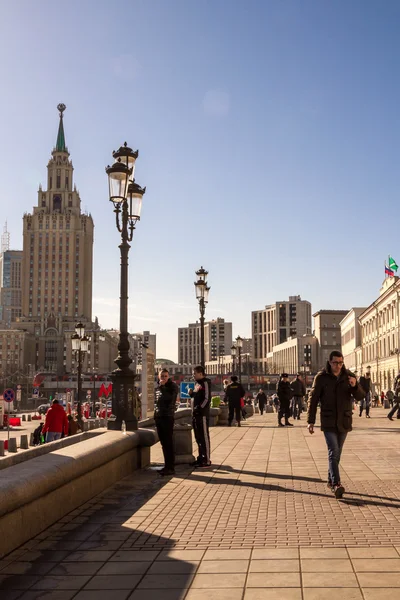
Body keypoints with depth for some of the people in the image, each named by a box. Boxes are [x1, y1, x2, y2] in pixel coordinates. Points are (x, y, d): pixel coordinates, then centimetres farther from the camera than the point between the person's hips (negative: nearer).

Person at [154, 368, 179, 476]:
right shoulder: (158, 387, 16)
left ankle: (170, 468, -5)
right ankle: (167, 466, 18)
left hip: (168, 417, -7)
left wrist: (162, 386, -16)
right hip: (158, 417, 7)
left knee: (168, 443, -7)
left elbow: (169, 398, -19)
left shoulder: (173, 386, -5)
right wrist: (156, 413, 13)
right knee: (163, 443, 11)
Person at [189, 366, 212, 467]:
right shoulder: (197, 383, 17)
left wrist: (199, 408, -20)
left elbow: (207, 399, -18)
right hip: (196, 414, 9)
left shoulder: (205, 383, -11)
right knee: (198, 437, 15)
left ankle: (207, 460, -1)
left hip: (203, 414, -9)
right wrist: (191, 393, 5)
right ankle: (201, 457, 24)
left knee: (204, 436, -5)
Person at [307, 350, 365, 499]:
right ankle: (336, 484, -21)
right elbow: (313, 399, -3)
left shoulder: (349, 376, 2)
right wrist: (310, 421, -5)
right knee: (333, 452, -14)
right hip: (328, 422, -3)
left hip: (344, 422, 3)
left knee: (337, 453, 12)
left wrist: (355, 386, -23)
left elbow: (360, 396, -1)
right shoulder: (321, 377, -6)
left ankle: (331, 480, 26)